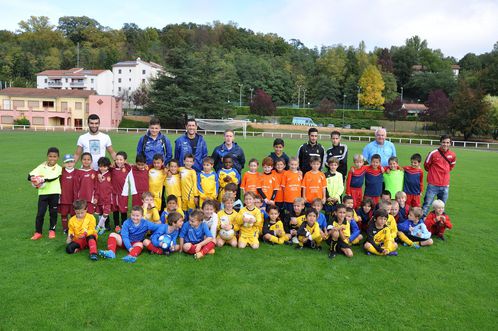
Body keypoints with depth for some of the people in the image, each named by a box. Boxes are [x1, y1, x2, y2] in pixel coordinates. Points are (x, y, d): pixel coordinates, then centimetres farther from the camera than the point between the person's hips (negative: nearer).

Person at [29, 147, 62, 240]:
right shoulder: (42, 166, 3)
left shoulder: (58, 168, -2)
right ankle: (38, 232, 12)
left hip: (54, 193, -1)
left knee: (53, 213, 7)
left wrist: (43, 179, -38)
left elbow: (52, 177, -21)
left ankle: (52, 230, 22)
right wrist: (32, 177, -31)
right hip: (43, 193, 1)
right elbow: (30, 174, -8)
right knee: (40, 213, 0)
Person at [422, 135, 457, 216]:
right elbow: (426, 165, 5)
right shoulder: (433, 153, -9)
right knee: (427, 204, -4)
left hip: (445, 185, 4)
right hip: (433, 185, -4)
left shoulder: (453, 155, 2)